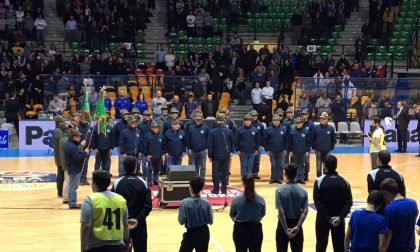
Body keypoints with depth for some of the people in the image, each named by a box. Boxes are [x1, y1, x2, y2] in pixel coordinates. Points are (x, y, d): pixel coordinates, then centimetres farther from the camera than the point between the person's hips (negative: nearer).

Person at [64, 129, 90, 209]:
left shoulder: (69, 144, 9)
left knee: (72, 186, 18)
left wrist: (80, 145, 11)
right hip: (74, 169, -11)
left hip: (72, 169, 11)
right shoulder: (72, 147, -24)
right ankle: (72, 203, 1)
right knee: (73, 186, -4)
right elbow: (77, 158, -26)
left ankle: (72, 203, 27)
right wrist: (85, 153, -16)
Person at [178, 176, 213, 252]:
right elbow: (210, 221, -3)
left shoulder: (184, 202, -16)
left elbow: (181, 221, -12)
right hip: (204, 233, 3)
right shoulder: (206, 203, -9)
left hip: (191, 233, -3)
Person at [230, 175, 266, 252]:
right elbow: (263, 214, 3)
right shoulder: (261, 199, -10)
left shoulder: (236, 198, -15)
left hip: (240, 229, -1)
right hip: (256, 229, 1)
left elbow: (232, 215, -4)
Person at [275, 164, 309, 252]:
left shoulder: (280, 190, -13)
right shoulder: (303, 191, -4)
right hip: (297, 224, 2)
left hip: (283, 225, -2)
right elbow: (305, 212, -12)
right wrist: (297, 227, -16)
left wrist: (286, 229, -14)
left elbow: (281, 212, -17)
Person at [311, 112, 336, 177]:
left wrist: (331, 148, 1)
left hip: (327, 151, 0)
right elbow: (312, 139, 3)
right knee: (318, 166, 5)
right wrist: (314, 148, 0)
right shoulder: (316, 128, -4)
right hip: (318, 151, 0)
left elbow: (334, 139, 4)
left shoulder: (330, 128, -4)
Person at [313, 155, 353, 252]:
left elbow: (318, 203, -15)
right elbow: (349, 202, -7)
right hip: (339, 219, 2)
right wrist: (340, 217, -12)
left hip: (323, 218, -1)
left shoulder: (319, 181, -10)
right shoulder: (344, 182, -2)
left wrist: (328, 217, -13)